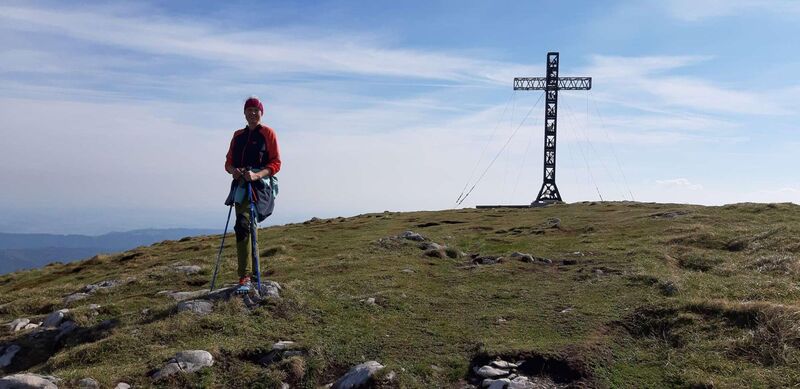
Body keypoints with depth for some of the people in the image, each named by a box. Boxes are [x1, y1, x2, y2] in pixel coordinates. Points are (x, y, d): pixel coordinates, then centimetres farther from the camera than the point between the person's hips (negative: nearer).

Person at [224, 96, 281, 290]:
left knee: (242, 225, -22)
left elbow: (276, 163, -4)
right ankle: (253, 271, 23)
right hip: (240, 184, 6)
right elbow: (228, 162, 17)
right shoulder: (238, 135, 17)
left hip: (260, 185, -6)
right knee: (246, 227, 10)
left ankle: (244, 276, -20)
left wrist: (256, 175, -19)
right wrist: (233, 170, -7)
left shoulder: (268, 133, 1)